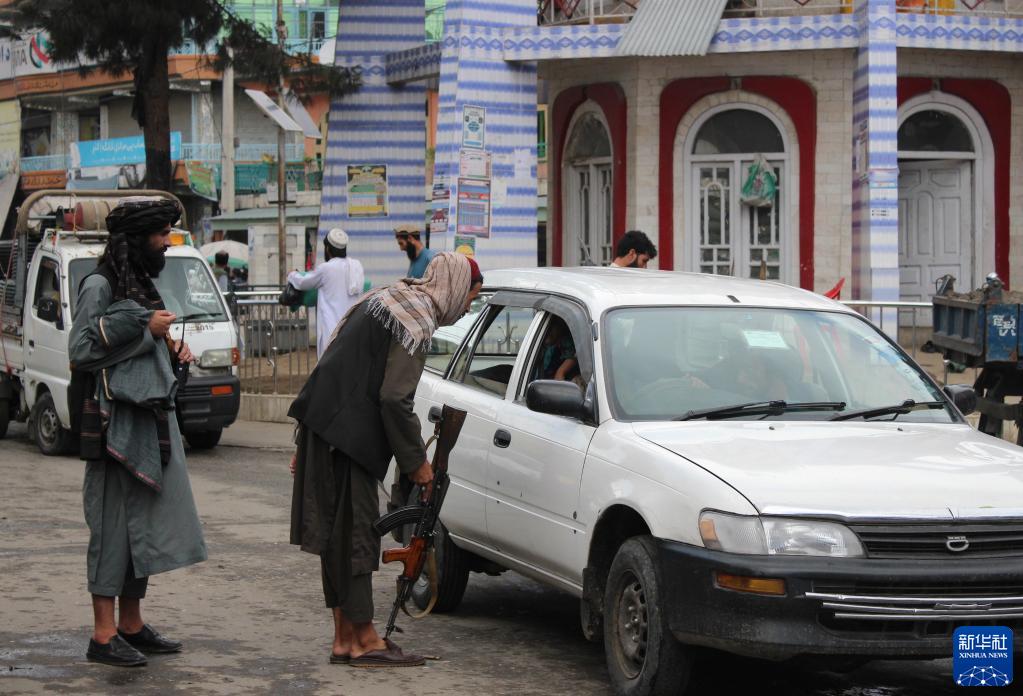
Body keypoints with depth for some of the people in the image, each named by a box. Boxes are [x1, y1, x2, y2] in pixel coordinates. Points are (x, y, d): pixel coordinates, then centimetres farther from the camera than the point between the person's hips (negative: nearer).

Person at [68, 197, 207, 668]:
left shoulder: (140, 285, 18)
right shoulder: (100, 285, -9)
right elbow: (80, 352, -17)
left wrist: (172, 352, 9)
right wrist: (143, 328, -17)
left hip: (151, 419, 9)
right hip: (118, 422, -9)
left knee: (142, 524, 11)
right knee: (114, 523, -7)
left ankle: (131, 625, 19)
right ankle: (104, 635, -4)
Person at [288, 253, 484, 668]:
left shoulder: (385, 300, 20)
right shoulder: (416, 321, -10)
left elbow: (340, 364, 21)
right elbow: (395, 399, -16)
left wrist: (304, 442, 23)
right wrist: (416, 461, -5)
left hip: (324, 428, 10)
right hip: (348, 435, -10)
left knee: (338, 534, 12)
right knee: (355, 531, -5)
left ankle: (345, 639, 17)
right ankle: (364, 640, 0)